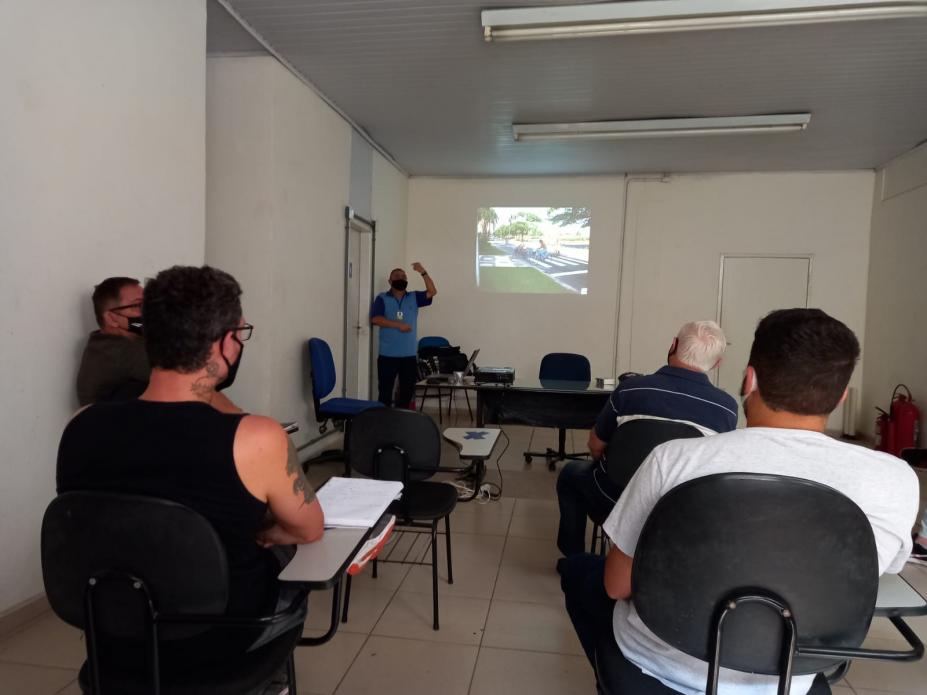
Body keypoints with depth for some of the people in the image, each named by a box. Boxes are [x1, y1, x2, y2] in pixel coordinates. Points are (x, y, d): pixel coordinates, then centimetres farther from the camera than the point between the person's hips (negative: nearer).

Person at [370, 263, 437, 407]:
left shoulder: (414, 298, 12)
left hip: (409, 355, 3)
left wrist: (423, 273, -10)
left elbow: (432, 292, 0)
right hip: (388, 354, -3)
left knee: (407, 390, 9)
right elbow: (375, 319, -10)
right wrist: (398, 325, -17)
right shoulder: (382, 298, 2)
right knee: (385, 390, 2)